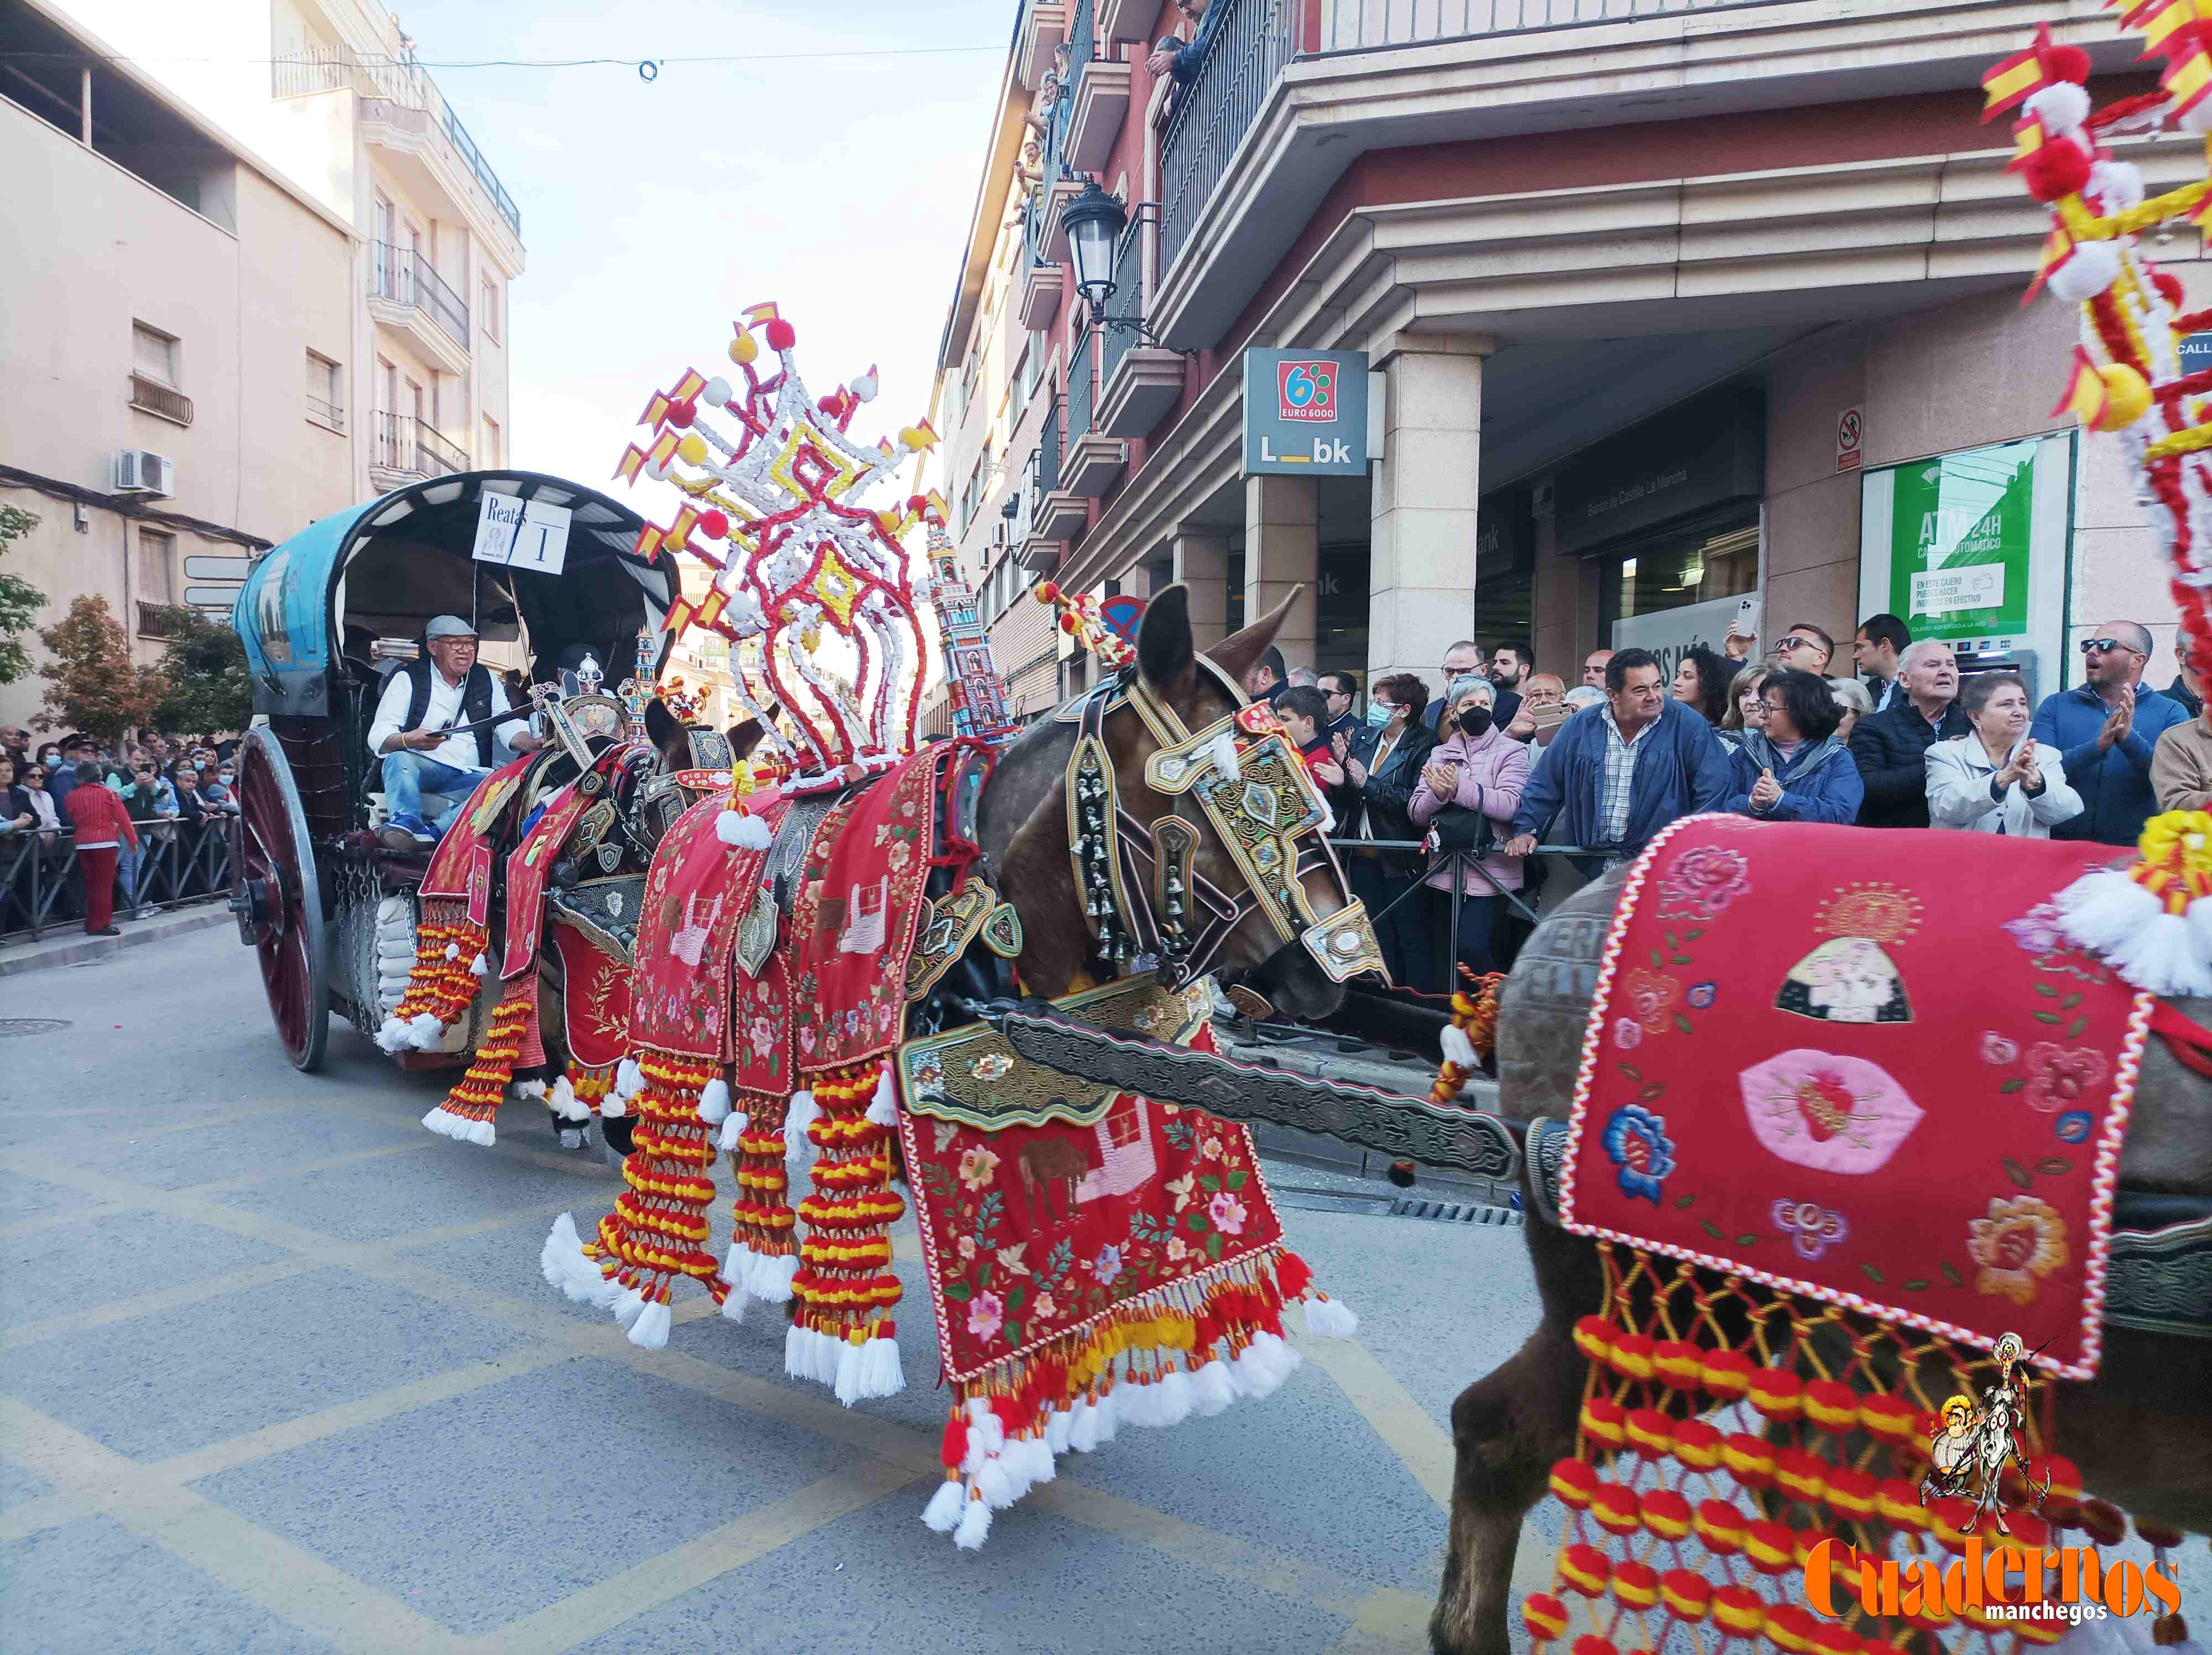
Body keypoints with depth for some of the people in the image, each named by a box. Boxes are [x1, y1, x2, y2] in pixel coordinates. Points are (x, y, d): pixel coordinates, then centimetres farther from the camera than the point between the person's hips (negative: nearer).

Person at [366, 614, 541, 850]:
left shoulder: (485, 679, 16)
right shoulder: (408, 678, 6)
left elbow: (510, 725, 8)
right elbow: (378, 738, -1)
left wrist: (535, 744, -15)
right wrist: (408, 740, -25)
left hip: (468, 776, 2)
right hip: (420, 767, -1)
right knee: (398, 759, -34)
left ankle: (436, 832, -47)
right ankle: (406, 822, -56)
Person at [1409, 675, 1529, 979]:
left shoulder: (1511, 751, 2)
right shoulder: (1439, 754, 14)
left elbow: (1510, 805, -14)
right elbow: (1416, 813, 5)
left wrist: (1459, 789, -23)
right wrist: (1438, 794, -15)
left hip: (1490, 873, -4)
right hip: (1445, 871, 5)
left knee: (1470, 947, -16)